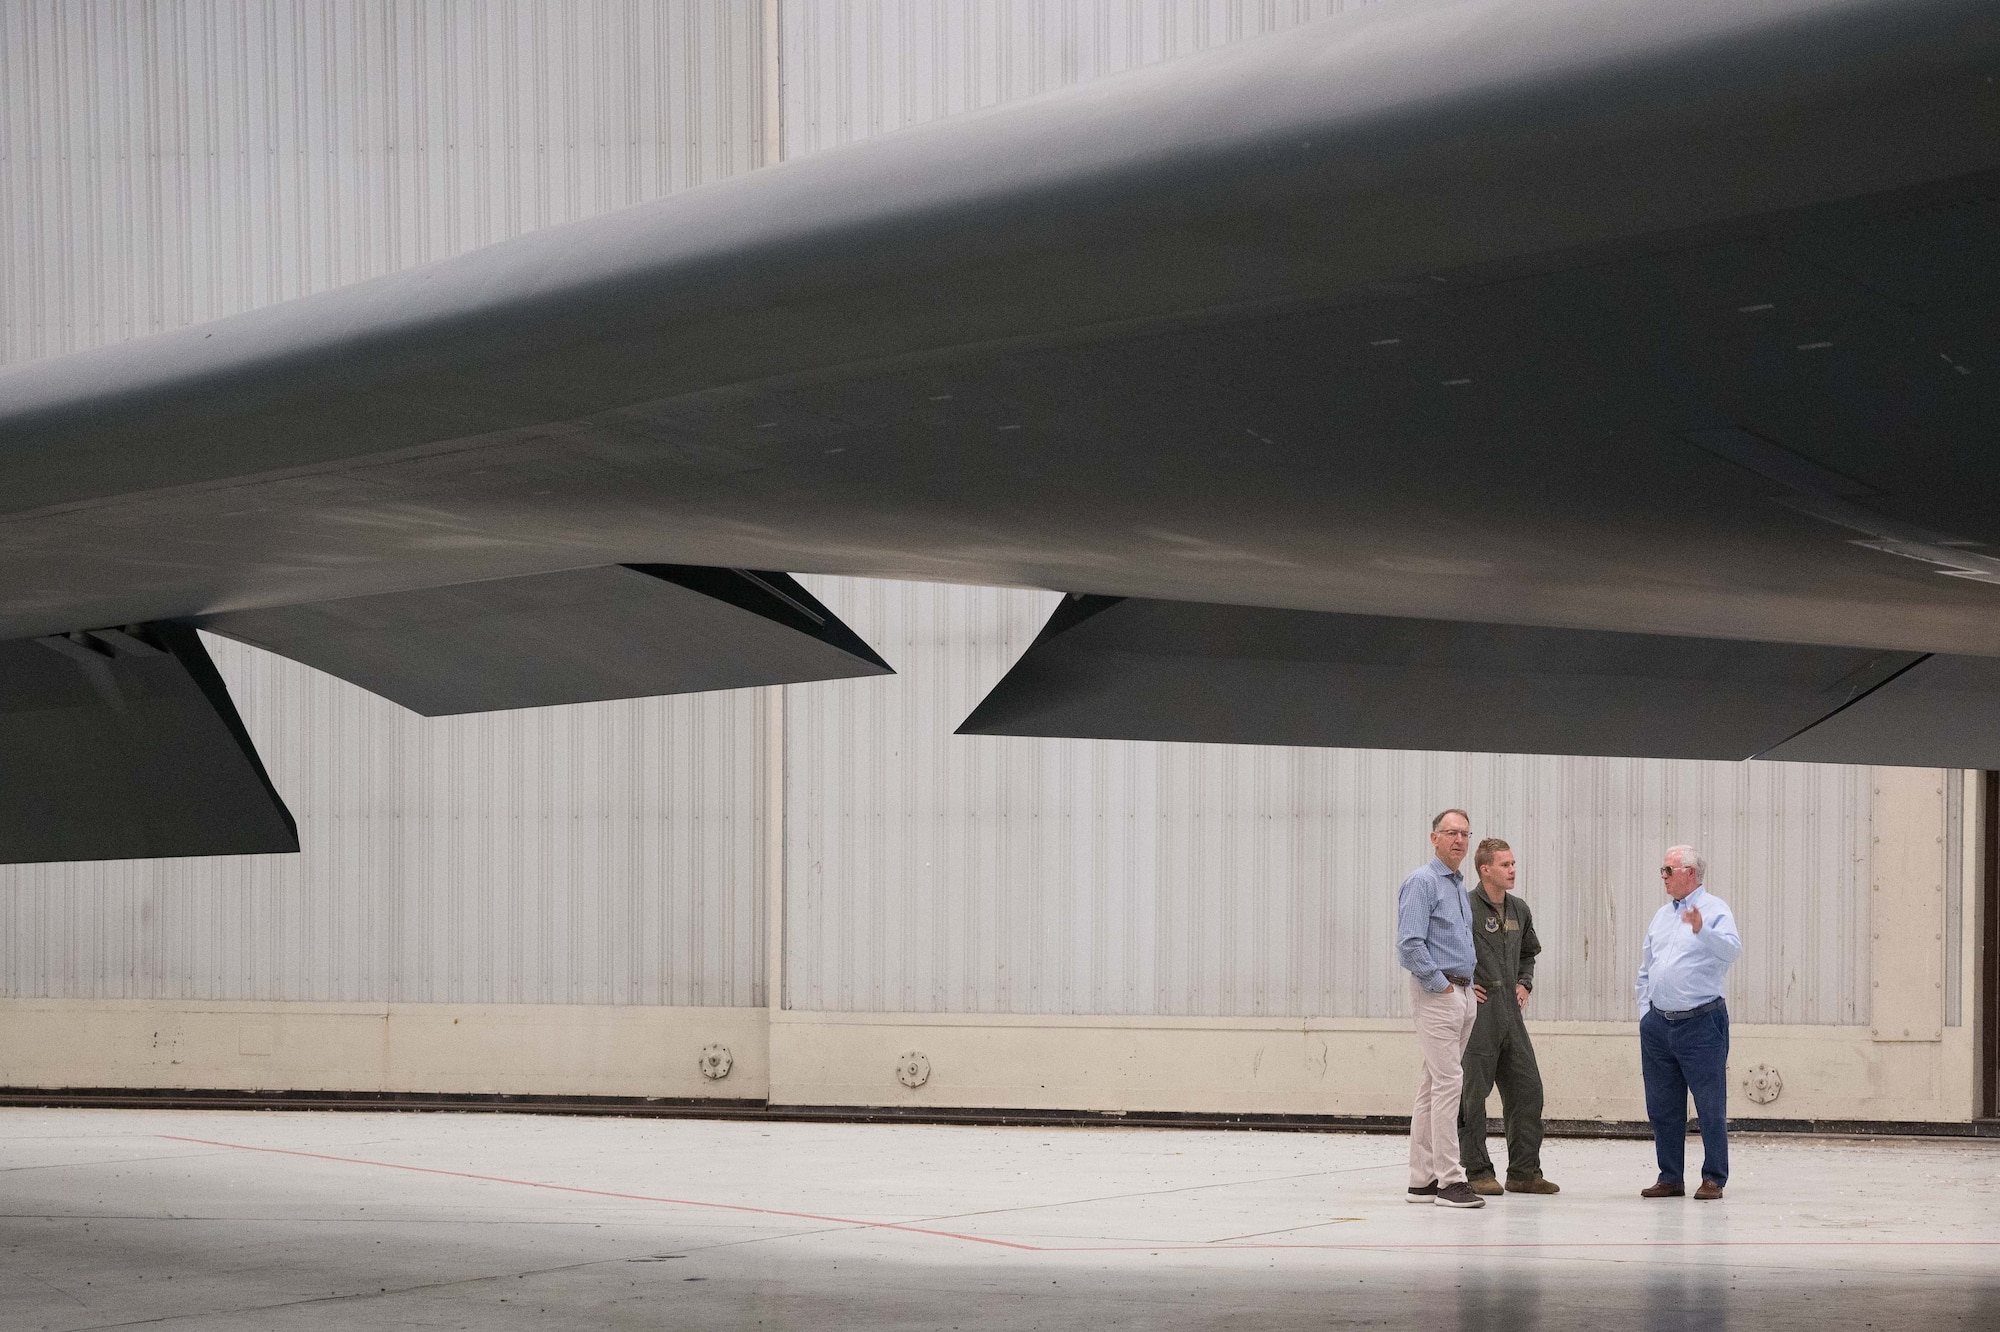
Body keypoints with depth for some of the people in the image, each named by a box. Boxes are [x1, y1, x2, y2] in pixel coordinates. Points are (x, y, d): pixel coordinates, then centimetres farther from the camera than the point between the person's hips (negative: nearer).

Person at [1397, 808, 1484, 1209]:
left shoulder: (1458, 886, 18)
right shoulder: (1423, 881, -10)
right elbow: (1410, 943, -19)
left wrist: (1468, 987, 18)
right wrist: (1439, 984, -15)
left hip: (1462, 993, 9)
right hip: (1437, 994, -9)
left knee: (1433, 1086, 10)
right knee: (1447, 1082, -13)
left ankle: (1423, 1179, 13)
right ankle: (1449, 1180, -14)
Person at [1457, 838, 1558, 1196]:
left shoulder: (1519, 910, 12)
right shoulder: (1466, 907, -12)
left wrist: (1524, 984, 14)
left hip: (1510, 1013, 7)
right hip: (1478, 1014, -7)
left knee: (1527, 1089, 6)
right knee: (1473, 1095, -1)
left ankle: (1524, 1172, 13)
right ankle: (1478, 1173, 6)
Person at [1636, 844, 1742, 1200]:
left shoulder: (1714, 910, -4)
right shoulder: (1662, 916, 18)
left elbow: (1731, 950, -22)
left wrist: (1702, 931, -39)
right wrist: (1644, 1013, 13)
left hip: (1701, 1023, -7)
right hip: (1658, 1024, 7)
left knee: (1710, 1105, -4)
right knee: (1662, 1107, 9)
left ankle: (1713, 1178, 2)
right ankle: (1669, 1178, 16)